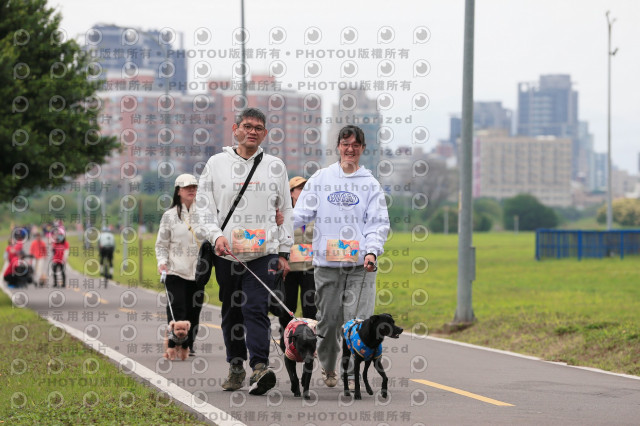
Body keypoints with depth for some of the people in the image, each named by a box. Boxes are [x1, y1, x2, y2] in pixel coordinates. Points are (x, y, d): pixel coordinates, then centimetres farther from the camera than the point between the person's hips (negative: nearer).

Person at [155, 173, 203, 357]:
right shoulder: (170, 216, 3)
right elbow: (161, 244, 5)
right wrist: (162, 262, -10)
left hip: (197, 272, 3)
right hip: (176, 272, -3)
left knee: (194, 311, 3)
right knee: (177, 310, -10)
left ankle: (189, 346, 13)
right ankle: (174, 347, -9)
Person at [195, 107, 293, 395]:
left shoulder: (275, 167, 8)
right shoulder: (217, 164, 7)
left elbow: (286, 211, 12)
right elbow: (204, 206, 6)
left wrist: (284, 252, 8)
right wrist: (215, 235, -11)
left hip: (264, 253, -1)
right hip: (227, 253, 2)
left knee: (256, 308, -15)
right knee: (231, 312, 8)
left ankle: (260, 367, -23)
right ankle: (236, 367, 19)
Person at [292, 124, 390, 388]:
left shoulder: (370, 184, 9)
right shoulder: (320, 179, 11)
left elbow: (379, 223, 4)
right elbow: (302, 213, 7)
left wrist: (372, 251, -12)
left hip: (361, 266, -1)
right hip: (327, 262, 1)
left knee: (357, 321, -11)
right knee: (328, 319, 5)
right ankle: (328, 368, 26)